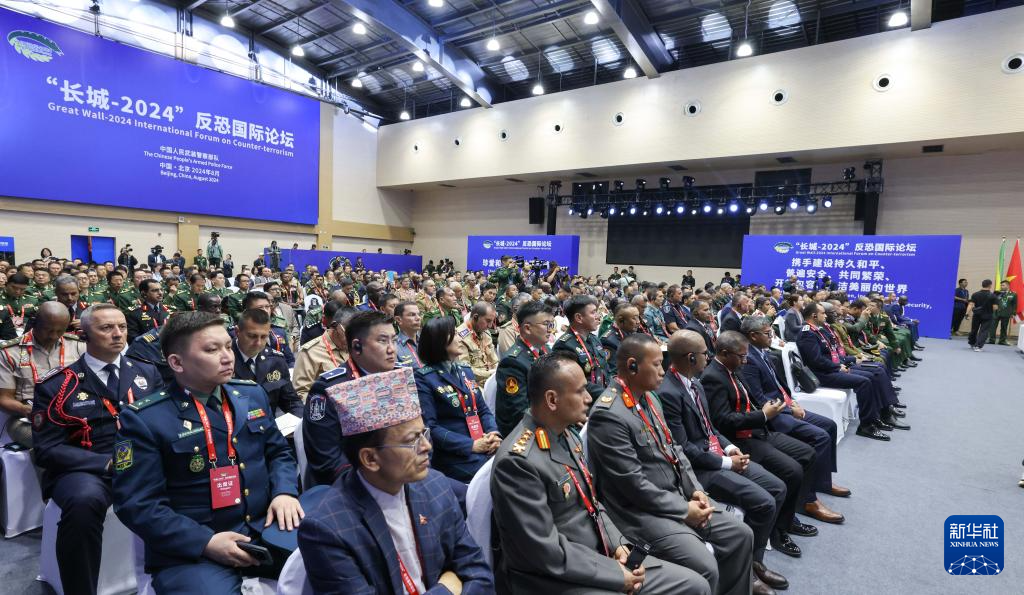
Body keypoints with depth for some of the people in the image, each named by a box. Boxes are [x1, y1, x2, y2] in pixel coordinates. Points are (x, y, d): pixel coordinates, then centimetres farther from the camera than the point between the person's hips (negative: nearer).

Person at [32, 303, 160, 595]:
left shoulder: (147, 372, 11)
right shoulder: (56, 384, 1)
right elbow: (46, 449, -3)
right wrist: (108, 462, -17)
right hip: (85, 469, -2)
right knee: (83, 500, -37)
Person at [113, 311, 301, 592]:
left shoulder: (252, 393, 7)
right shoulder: (144, 419, -7)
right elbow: (138, 503, -10)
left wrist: (284, 491, -7)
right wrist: (205, 542, -18)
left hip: (267, 529, 4)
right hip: (191, 549, -4)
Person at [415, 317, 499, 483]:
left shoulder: (466, 370, 14)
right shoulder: (424, 379, -6)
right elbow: (429, 426, -13)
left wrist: (494, 433, -6)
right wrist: (471, 445, -17)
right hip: (458, 460, -6)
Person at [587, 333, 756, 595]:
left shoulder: (649, 397, 7)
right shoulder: (608, 414, -24)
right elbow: (633, 484, -22)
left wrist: (695, 490, 1)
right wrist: (683, 510, -14)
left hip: (679, 496, 9)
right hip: (643, 510, -9)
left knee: (741, 535, 8)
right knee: (705, 567, -20)